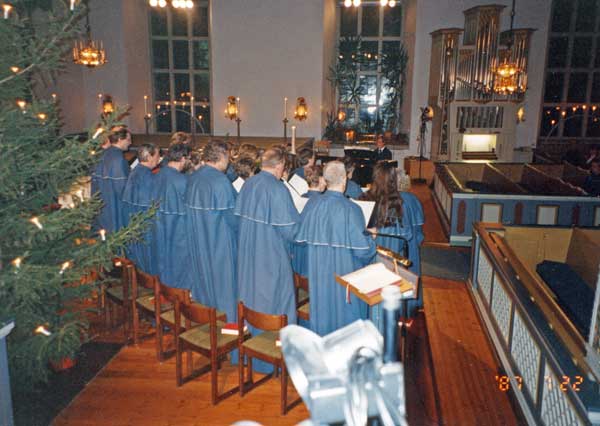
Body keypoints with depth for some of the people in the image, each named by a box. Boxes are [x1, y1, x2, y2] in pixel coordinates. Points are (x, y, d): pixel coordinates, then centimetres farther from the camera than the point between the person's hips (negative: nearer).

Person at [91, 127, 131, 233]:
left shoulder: (104, 154, 6)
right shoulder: (118, 157, -19)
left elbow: (96, 177, 11)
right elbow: (121, 183, -20)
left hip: (102, 201, 9)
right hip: (115, 202, -9)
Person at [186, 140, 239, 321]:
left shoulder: (194, 177, 1)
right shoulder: (220, 181, -22)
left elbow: (193, 208, 10)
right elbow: (232, 215, -19)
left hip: (198, 238, 8)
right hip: (219, 239, -8)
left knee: (204, 274, 20)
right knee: (222, 277, 6)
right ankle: (228, 319, 17)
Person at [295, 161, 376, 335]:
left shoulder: (312, 204, -8)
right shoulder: (351, 209, -21)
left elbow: (300, 238, 1)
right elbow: (362, 248, -18)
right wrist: (370, 238, 2)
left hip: (318, 273, 5)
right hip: (344, 273, -4)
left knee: (322, 307, 20)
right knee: (345, 310, 14)